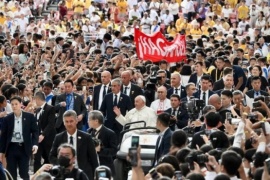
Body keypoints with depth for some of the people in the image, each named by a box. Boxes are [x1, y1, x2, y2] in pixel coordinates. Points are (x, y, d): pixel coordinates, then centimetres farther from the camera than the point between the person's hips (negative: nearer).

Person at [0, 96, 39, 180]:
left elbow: (35, 131, 0)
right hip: (11, 148, 1)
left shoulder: (29, 117, 0)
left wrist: (35, 144, -17)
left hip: (24, 148, -1)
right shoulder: (7, 119, 3)